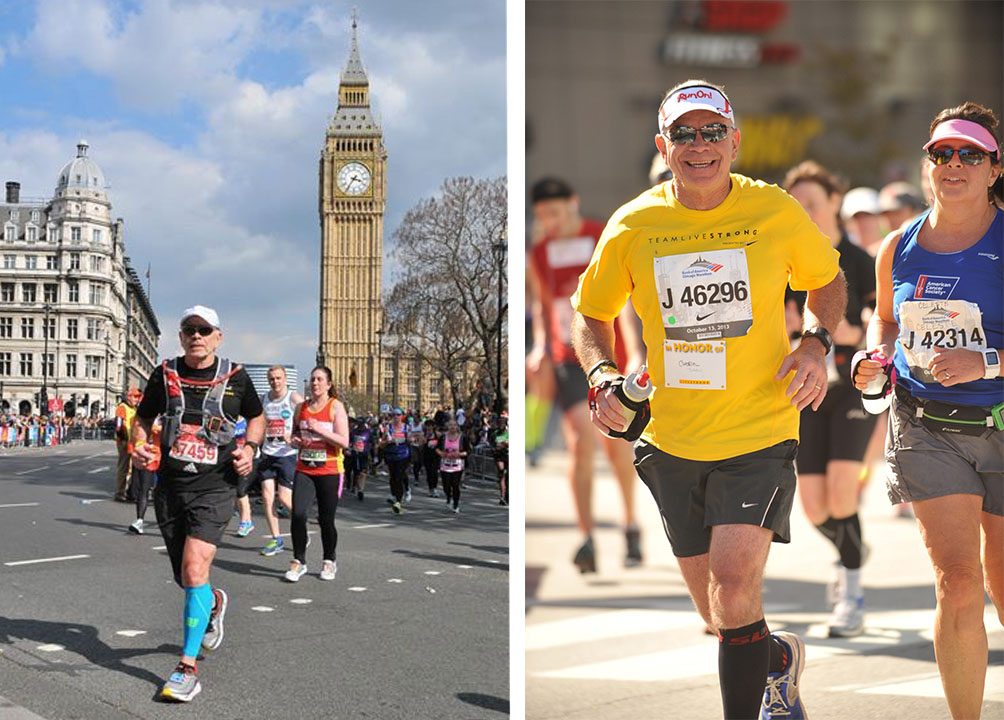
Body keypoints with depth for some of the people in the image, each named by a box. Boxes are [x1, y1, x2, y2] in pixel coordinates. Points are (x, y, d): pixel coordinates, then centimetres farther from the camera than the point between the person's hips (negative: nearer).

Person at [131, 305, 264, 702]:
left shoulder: (234, 376, -1)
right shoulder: (165, 374, 2)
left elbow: (256, 417, 16)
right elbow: (143, 417, 16)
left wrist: (249, 447, -2)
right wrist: (139, 444, -4)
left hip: (214, 487, -3)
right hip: (170, 487, 3)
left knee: (194, 569, -20)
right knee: (186, 577, 14)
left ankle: (187, 667, -13)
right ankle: (215, 602, 51)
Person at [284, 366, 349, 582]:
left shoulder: (335, 406, -4)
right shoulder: (301, 407, 10)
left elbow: (344, 442, -11)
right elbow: (294, 434, 23)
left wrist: (320, 429, -21)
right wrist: (294, 441, -1)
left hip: (330, 472, -3)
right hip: (304, 470, 3)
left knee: (326, 520, 3)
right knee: (298, 514, -13)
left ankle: (329, 561, 24)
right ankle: (299, 561, 1)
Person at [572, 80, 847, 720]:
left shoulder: (776, 211, -6)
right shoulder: (632, 227, -4)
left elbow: (827, 281, 11)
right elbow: (591, 314, 10)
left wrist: (817, 344, -7)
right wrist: (602, 375, -8)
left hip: (760, 431, -3)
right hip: (671, 439, 3)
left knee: (733, 584, -19)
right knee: (720, 612, 14)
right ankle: (779, 658, 46)